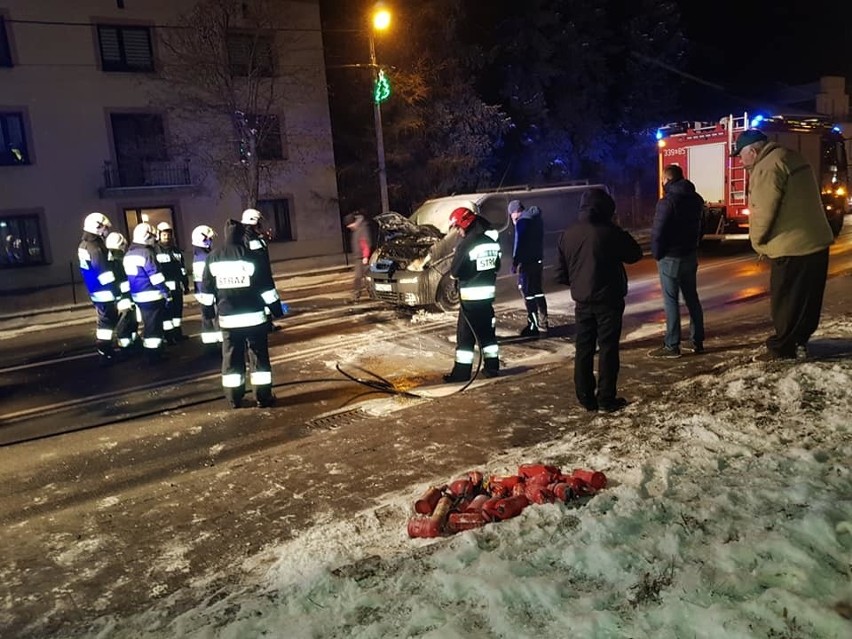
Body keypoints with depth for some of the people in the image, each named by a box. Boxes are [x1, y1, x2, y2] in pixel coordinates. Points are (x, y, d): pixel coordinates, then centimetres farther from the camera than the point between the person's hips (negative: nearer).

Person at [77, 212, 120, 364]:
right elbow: (104, 273, -23)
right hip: (104, 293, -10)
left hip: (96, 292, 10)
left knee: (105, 320, 18)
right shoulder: (94, 247, -21)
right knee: (107, 322, -3)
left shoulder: (84, 245, 11)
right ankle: (105, 354, 0)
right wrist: (117, 293, -21)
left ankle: (103, 349, 27)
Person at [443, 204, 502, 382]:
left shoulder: (466, 244, -18)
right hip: (488, 292, 7)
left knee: (465, 334, 0)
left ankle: (462, 371, 3)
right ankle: (492, 366, 20)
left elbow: (455, 272, -12)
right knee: (487, 331, 15)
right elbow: (497, 266, 15)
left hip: (470, 295, -7)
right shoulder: (492, 241, 5)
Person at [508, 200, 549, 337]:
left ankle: (533, 326, -5)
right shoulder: (536, 219, 14)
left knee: (528, 292, -5)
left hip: (527, 262, -9)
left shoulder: (522, 221, -13)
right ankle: (542, 323, 24)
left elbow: (519, 243, -17)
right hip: (537, 259, 9)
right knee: (537, 290, 16)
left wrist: (515, 262, -13)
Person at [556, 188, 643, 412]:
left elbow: (562, 273, 7)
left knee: (584, 349, 10)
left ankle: (586, 398, 15)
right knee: (608, 349, 2)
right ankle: (607, 399, 6)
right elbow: (635, 254, 0)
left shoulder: (568, 234, 2)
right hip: (608, 300, -4)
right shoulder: (609, 231, -13)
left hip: (582, 301, 4)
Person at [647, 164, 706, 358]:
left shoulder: (667, 202, -19)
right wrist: (693, 245, 19)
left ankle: (671, 345, 0)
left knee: (671, 301, -4)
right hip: (690, 255, 8)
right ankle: (697, 341, 18)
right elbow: (701, 227, 15)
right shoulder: (696, 199, 8)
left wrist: (656, 254, -6)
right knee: (692, 298, 12)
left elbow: (657, 232, -19)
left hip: (671, 258, -8)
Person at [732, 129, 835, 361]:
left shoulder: (767, 168, -17)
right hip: (816, 241, 10)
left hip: (791, 247, -10)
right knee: (808, 297, 18)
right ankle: (800, 340, 31)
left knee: (785, 300, 1)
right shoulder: (791, 158, 15)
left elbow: (763, 212, -21)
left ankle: (781, 348, 10)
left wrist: (757, 241, -4)